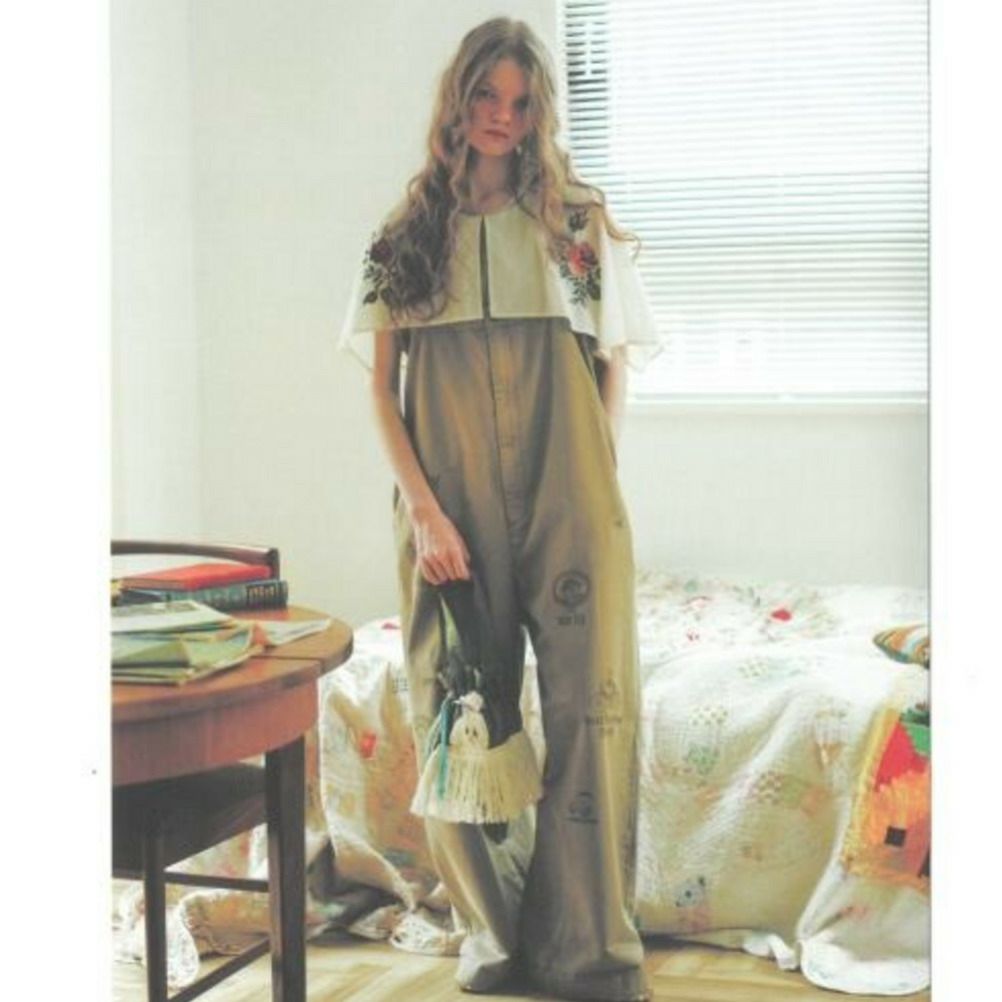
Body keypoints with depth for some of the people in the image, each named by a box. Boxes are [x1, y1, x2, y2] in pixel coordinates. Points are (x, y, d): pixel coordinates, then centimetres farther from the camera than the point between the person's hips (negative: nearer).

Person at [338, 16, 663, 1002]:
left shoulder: (580, 222, 11)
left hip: (570, 502, 0)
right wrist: (424, 509, -6)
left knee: (590, 705, -5)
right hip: (447, 504, 1)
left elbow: (616, 363, 13)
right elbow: (381, 385, 5)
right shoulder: (406, 234, 10)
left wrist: (592, 475, 1)